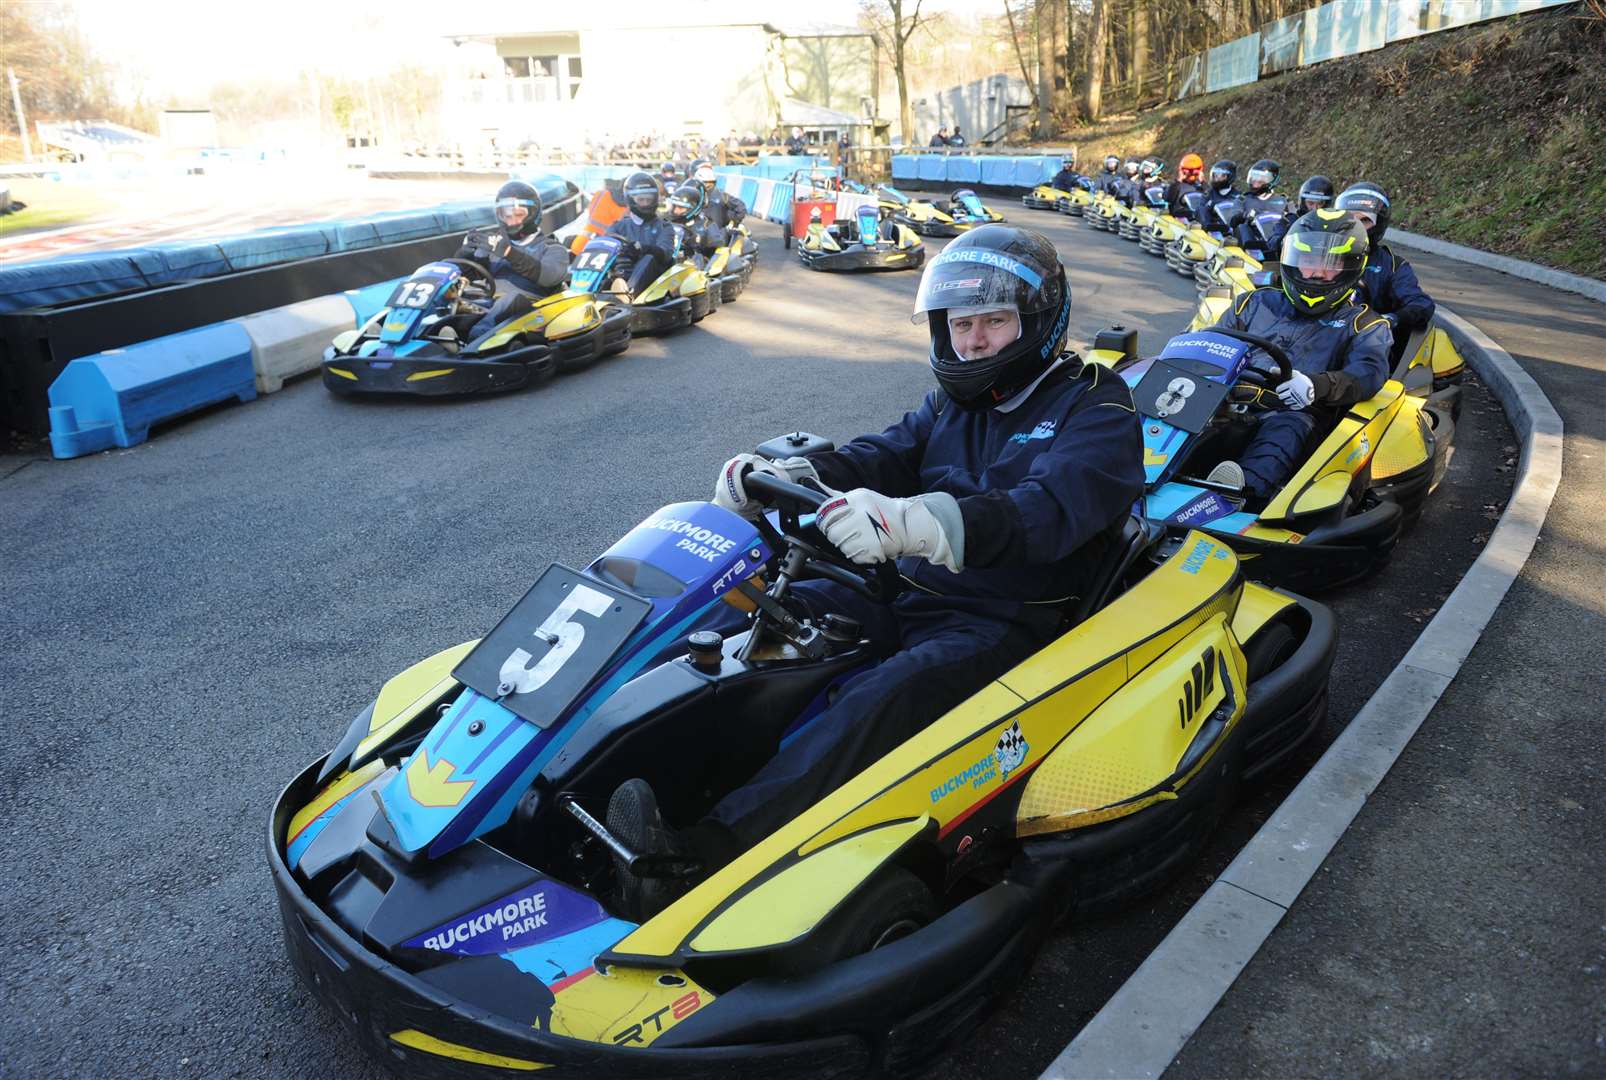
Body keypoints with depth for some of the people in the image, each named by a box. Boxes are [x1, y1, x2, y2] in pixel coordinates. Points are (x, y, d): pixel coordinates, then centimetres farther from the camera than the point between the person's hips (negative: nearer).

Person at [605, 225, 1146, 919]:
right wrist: (784, 475, -20)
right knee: (747, 622, -14)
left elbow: (1049, 510, -25)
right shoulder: (956, 399, 17)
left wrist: (913, 522, -43)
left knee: (883, 699, -36)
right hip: (910, 595, 7)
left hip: (1004, 625, -6)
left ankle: (700, 855, -47)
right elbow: (886, 456, 2)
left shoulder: (1096, 407, -5)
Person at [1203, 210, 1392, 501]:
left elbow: (1369, 371, -2)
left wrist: (1318, 385, -26)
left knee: (1285, 429, -41)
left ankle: (1244, 484, -69)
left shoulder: (1363, 325, 18)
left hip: (1295, 413, -3)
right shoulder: (1258, 303, 30)